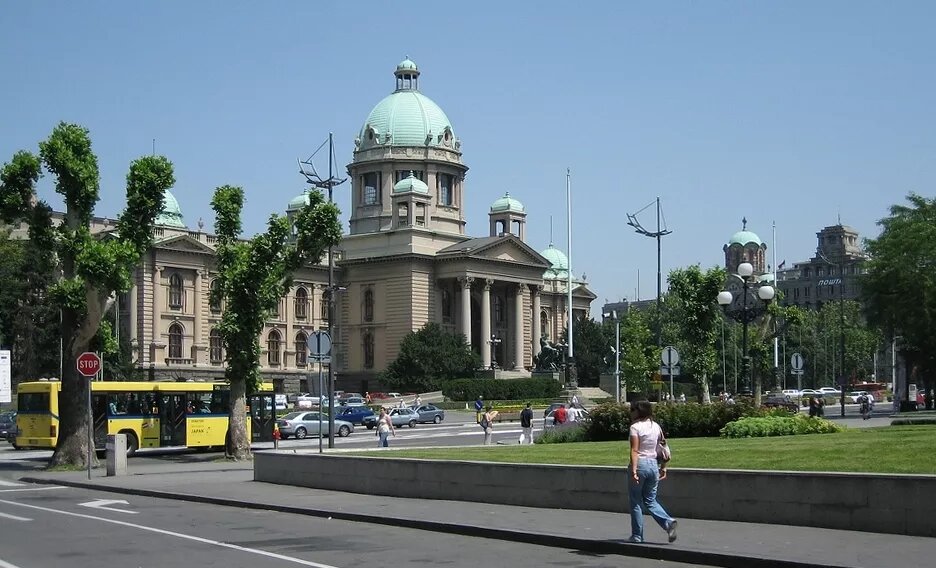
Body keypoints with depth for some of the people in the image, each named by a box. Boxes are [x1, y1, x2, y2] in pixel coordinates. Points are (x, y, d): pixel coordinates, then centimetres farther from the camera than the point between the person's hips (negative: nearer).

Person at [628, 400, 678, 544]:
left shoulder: (635, 427, -10)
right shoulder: (656, 426, 8)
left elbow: (634, 450, -18)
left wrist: (633, 470, -23)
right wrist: (663, 467, 14)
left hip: (640, 464, -6)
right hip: (653, 464, 6)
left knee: (636, 502, 6)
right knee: (650, 500, 15)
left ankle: (637, 535, 10)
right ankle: (668, 522, -7)